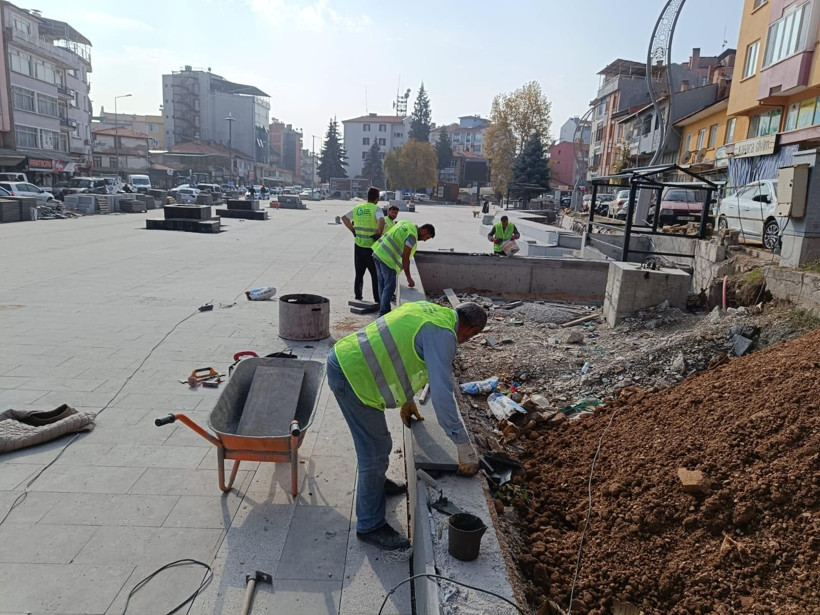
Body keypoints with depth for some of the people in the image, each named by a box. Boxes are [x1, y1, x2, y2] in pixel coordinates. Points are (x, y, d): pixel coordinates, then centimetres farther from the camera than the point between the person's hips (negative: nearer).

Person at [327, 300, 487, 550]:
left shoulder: (430, 310, 13)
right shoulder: (442, 335, -16)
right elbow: (442, 395, -23)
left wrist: (407, 400, 31)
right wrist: (465, 448, -16)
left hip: (342, 358, 10)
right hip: (351, 374, -10)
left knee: (376, 439, 28)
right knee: (375, 450, 0)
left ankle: (377, 483, 51)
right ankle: (370, 525, 16)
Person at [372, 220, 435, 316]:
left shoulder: (406, 223, 12)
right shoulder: (412, 236, -14)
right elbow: (405, 258, -15)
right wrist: (409, 278, -9)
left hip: (378, 251, 9)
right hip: (387, 258, -9)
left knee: (382, 284, 16)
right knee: (390, 287, -1)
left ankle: (382, 310, 25)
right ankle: (383, 313, 2)